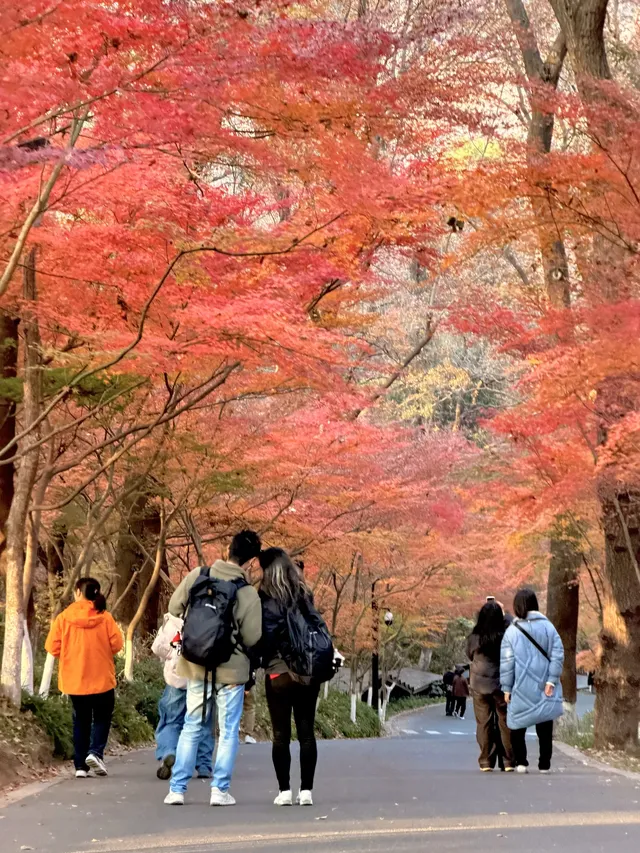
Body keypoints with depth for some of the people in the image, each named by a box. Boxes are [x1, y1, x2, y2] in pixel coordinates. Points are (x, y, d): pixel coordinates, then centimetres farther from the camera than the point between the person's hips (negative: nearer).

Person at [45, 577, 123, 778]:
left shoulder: (64, 617, -6)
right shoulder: (105, 618, -7)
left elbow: (52, 647, -7)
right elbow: (116, 644, -9)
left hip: (73, 680, 1)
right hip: (101, 679, -1)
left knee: (81, 720, 13)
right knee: (102, 717, 13)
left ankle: (81, 765, 8)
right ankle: (95, 751, -10)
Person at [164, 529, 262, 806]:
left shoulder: (197, 576, -7)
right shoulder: (248, 594, -16)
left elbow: (174, 608, 3)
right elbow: (252, 639, -12)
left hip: (196, 666, 4)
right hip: (230, 669, -3)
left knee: (191, 728, 14)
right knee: (229, 731, 9)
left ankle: (176, 789, 13)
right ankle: (220, 789, 7)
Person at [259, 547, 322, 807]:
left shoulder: (264, 601, -10)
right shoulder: (305, 597, 4)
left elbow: (260, 638, -11)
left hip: (279, 673, -4)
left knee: (281, 734, 4)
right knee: (306, 732, 7)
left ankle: (284, 790, 3)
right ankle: (306, 790, 7)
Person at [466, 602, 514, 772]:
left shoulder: (474, 637, -8)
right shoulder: (506, 636, -13)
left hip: (480, 685, 1)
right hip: (501, 685, -1)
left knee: (484, 723, 7)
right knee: (505, 723, 8)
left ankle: (486, 761, 6)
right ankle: (508, 761, 9)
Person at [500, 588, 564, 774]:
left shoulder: (512, 630, -3)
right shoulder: (547, 626, 0)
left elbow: (506, 661, -4)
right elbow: (558, 654, -7)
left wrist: (506, 687, 1)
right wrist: (551, 680, -7)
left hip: (521, 689, -1)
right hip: (544, 688, 1)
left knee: (518, 725, 8)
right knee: (544, 728, 10)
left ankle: (521, 762, -4)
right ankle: (544, 765, 10)